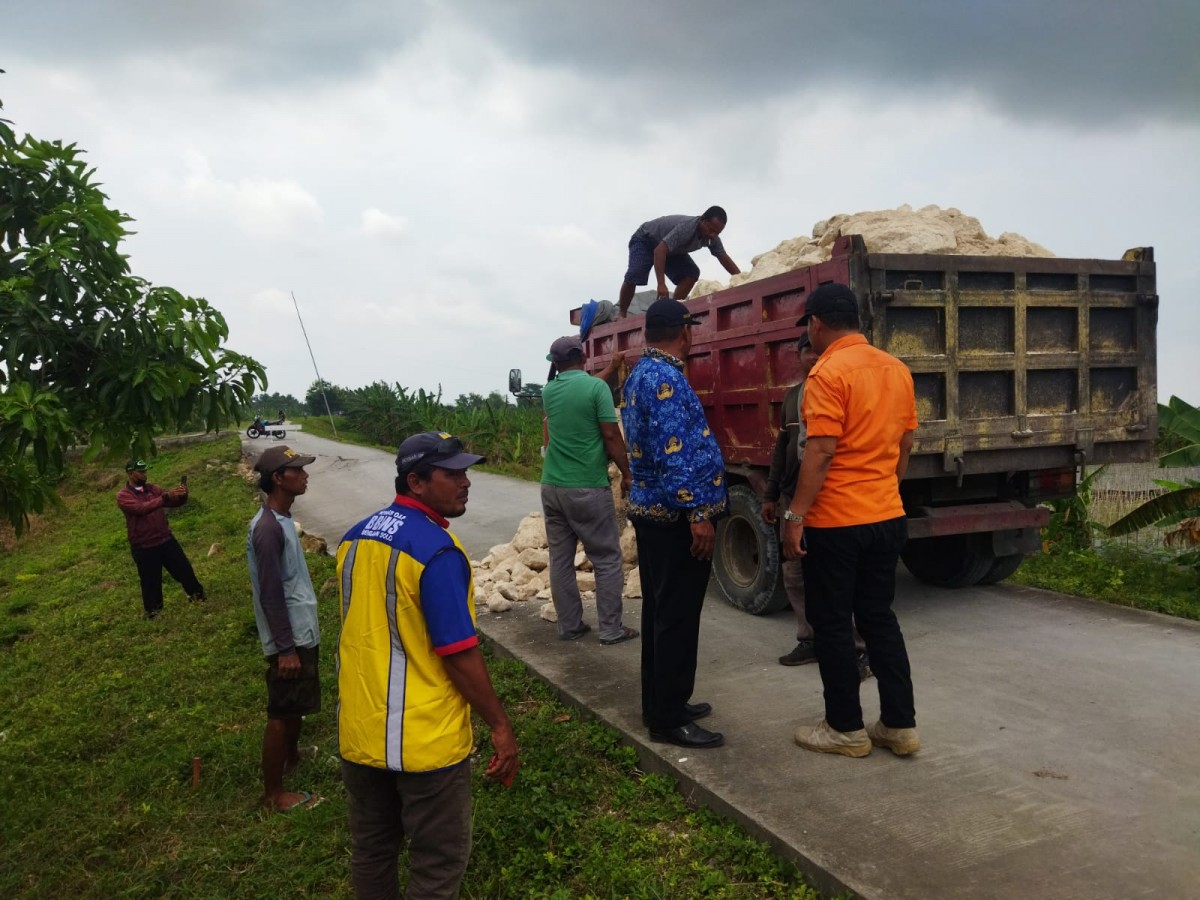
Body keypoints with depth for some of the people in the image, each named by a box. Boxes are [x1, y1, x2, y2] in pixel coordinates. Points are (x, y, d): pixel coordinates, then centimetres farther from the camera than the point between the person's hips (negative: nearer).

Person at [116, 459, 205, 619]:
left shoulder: (153, 489, 5)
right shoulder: (123, 496, -11)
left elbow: (175, 502, 0)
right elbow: (141, 508, -29)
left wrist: (182, 495, -24)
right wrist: (166, 496, -38)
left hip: (166, 539, 4)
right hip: (143, 547, -4)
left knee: (184, 568, 14)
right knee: (150, 581, 10)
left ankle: (196, 593, 36)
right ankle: (153, 609, 30)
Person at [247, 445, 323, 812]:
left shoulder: (282, 519, 6)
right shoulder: (268, 528, -25)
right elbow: (271, 595, -24)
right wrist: (285, 648, -21)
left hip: (302, 632, 10)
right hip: (289, 639, -10)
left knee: (297, 706, 26)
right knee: (280, 715, 3)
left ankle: (292, 755, 47)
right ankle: (273, 793, 15)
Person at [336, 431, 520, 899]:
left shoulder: (354, 538, 2)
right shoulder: (436, 550, -22)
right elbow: (459, 655, -22)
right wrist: (500, 725, -12)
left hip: (360, 732, 7)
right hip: (424, 739, -7)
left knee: (371, 850, 23)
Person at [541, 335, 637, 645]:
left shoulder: (548, 391, 8)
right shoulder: (596, 386, -9)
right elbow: (611, 436, -11)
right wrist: (627, 473, 2)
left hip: (552, 486, 5)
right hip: (588, 488, -5)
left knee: (560, 559, 10)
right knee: (607, 560, 5)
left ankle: (569, 626, 16)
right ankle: (611, 629, 8)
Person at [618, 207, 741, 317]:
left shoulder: (712, 237, -16)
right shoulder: (686, 227, -41)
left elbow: (725, 259, -7)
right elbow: (659, 251, -48)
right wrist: (661, 284, -55)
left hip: (669, 247, 7)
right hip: (644, 240, -7)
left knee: (691, 272, -14)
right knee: (635, 275, -28)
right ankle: (621, 315, -13)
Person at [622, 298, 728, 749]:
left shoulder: (641, 374, 14)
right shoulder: (665, 379, -18)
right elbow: (672, 454, -25)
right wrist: (697, 513, -23)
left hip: (653, 511, 11)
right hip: (676, 516, -10)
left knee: (660, 612, 16)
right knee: (677, 618, -2)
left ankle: (660, 705, 27)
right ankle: (668, 719, 7)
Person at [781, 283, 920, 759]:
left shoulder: (828, 372, -15)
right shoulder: (897, 369, 8)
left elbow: (820, 452, -20)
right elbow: (905, 444, 13)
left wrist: (795, 515, -16)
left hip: (836, 523, -7)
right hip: (888, 517, 7)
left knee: (832, 625, 6)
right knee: (880, 618, 17)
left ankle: (846, 729, 17)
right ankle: (900, 725, 22)